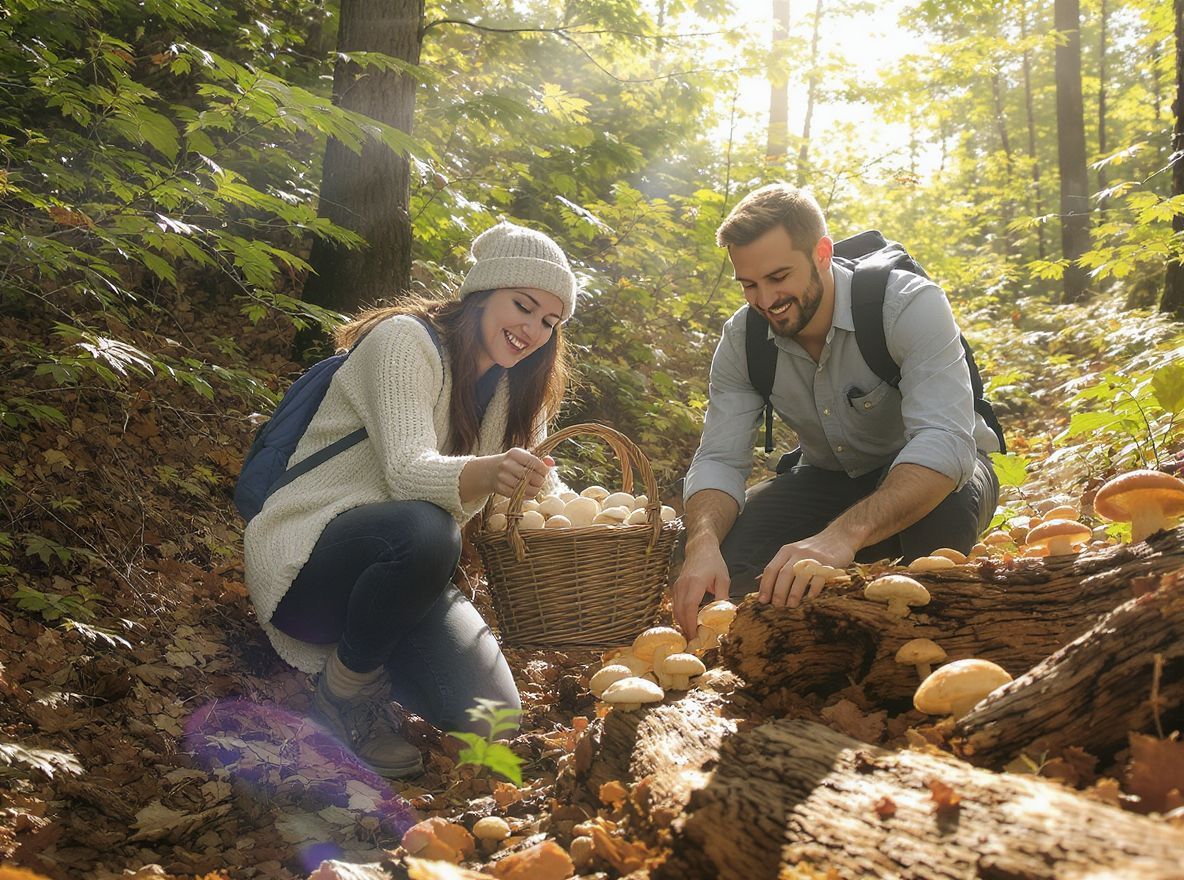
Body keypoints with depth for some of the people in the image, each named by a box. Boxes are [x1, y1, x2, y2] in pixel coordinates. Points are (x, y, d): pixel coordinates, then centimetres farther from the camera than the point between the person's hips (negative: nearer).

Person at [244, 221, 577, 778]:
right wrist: (488, 474, -48)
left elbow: (534, 486, 7)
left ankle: (365, 655, 16)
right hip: (304, 562, -7)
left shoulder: (511, 389, 10)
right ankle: (345, 690, -12)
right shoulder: (405, 341, -14)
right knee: (424, 529, -39)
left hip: (401, 567, 7)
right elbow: (405, 470, -28)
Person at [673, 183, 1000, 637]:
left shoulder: (910, 305, -27)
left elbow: (945, 443, -40)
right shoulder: (742, 339, -11)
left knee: (942, 499, -40)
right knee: (714, 552, -21)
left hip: (931, 476, -3)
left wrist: (844, 534, -55)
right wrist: (703, 544, -39)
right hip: (829, 480, 4)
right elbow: (719, 459, -15)